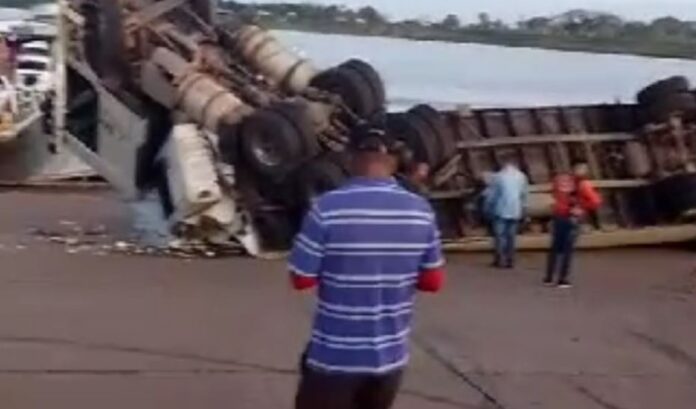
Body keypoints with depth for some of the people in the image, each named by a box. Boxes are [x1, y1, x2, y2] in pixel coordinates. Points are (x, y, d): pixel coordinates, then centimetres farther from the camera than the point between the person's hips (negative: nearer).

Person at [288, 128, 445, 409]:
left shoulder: (328, 207, -16)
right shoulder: (420, 211, -5)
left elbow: (302, 279, -10)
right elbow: (433, 281, 3)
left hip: (335, 356, -4)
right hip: (391, 356, 4)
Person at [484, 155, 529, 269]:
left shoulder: (499, 176, -8)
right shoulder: (521, 177, 5)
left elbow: (491, 194, -4)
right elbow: (524, 194, 8)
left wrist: (487, 208, 8)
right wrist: (522, 208, 19)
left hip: (501, 211, -4)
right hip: (515, 211, 4)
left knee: (500, 235, 2)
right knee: (511, 236, 8)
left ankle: (500, 260, -1)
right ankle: (510, 261, 8)